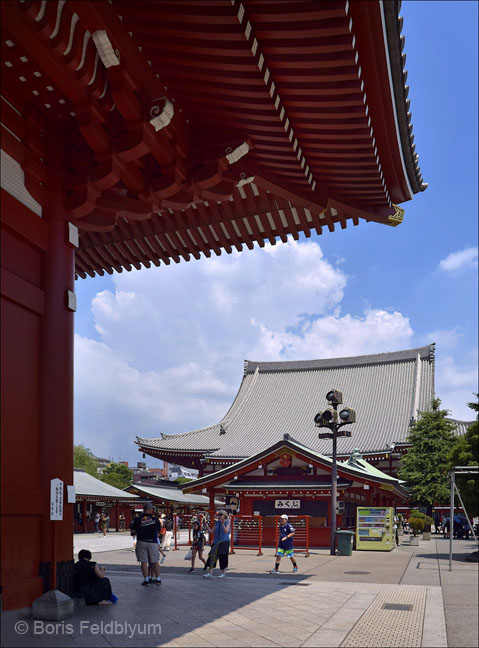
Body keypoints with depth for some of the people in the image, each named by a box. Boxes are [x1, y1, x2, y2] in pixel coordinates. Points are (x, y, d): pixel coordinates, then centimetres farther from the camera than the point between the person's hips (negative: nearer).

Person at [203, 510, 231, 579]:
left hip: (224, 542, -5)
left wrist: (222, 524, -32)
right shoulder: (217, 523, 10)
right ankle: (209, 573, -2)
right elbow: (212, 531, 11)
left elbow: (226, 531, -19)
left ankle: (222, 573, 15)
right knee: (212, 556, -3)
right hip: (216, 542, 5)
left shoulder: (227, 522, -5)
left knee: (223, 557, -1)